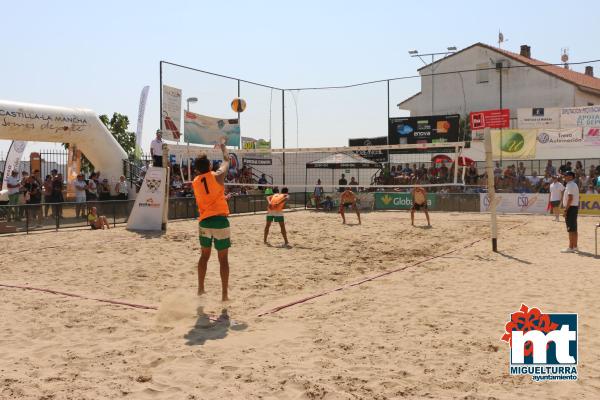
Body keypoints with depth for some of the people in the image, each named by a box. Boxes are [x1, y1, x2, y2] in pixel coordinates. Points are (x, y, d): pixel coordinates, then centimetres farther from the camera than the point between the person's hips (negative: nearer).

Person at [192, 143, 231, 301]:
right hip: (220, 220, -4)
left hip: (204, 221, 4)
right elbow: (226, 160, 13)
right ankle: (224, 294, 3)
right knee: (223, 259, 2)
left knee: (204, 255, 19)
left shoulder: (195, 182, 7)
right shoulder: (217, 176, -5)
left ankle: (200, 289, 23)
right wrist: (223, 147, 30)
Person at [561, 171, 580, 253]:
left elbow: (570, 198, -22)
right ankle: (575, 246, 20)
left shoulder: (570, 185, -15)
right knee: (574, 229, 14)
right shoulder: (574, 185, 18)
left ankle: (570, 247, -8)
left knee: (571, 229, -9)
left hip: (571, 208, -11)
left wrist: (566, 210, -22)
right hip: (575, 207, 11)